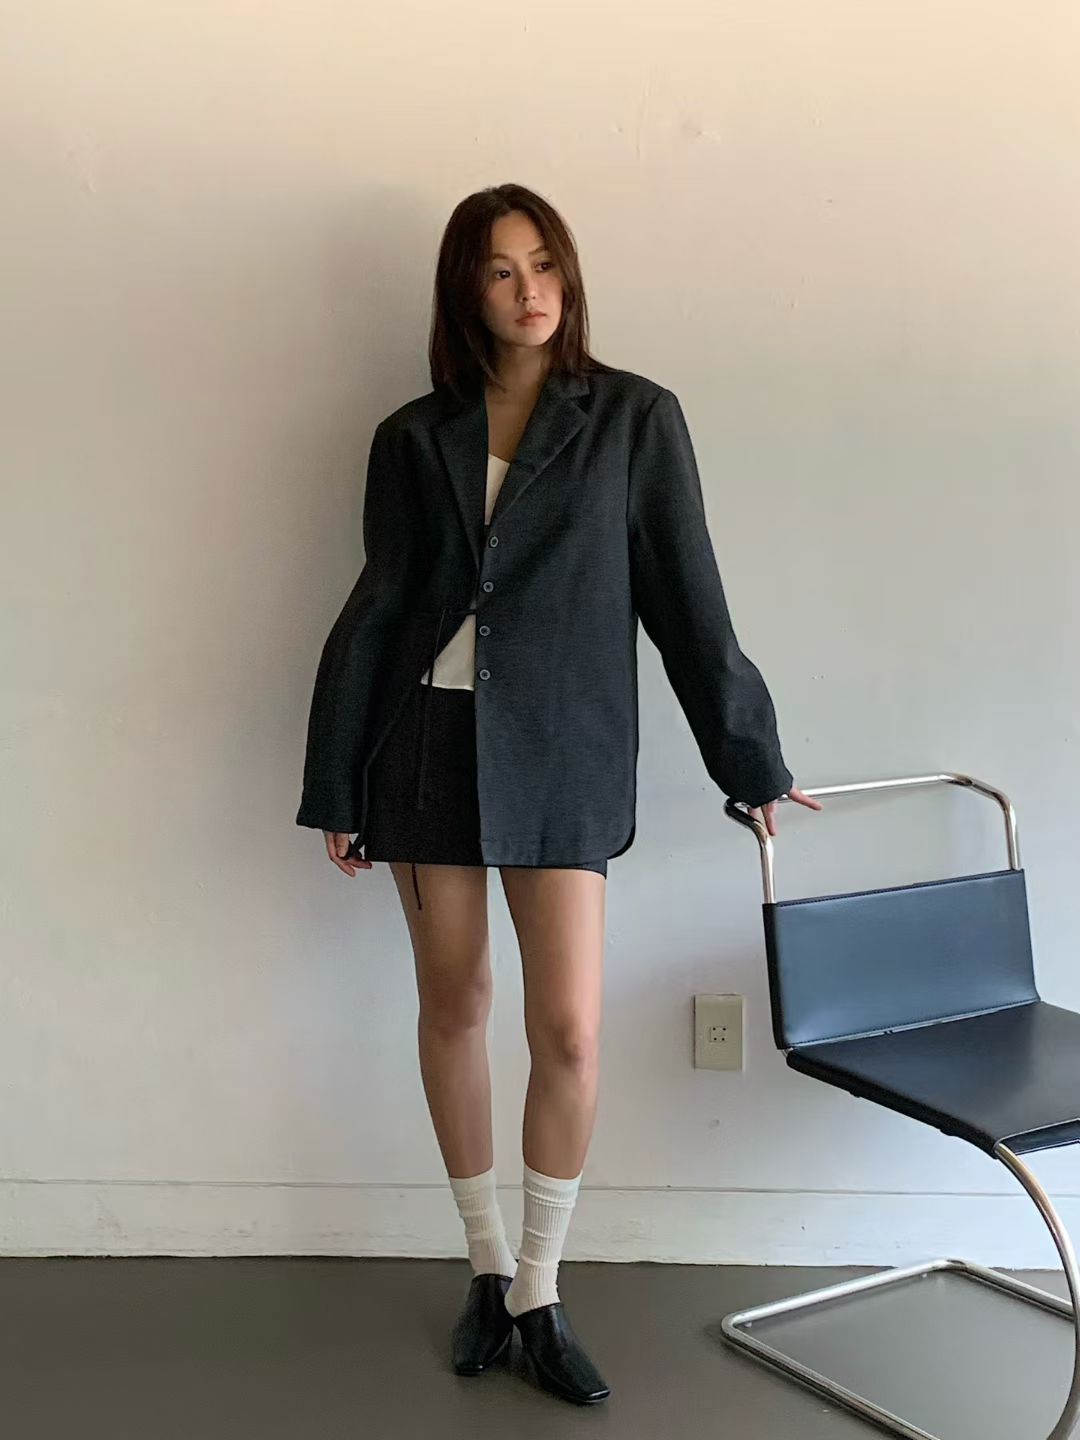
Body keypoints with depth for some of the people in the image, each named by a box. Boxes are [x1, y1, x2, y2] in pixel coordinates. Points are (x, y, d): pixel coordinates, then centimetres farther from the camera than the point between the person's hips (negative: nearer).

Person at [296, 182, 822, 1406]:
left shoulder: (633, 419, 1)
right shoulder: (414, 439, 6)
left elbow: (688, 599, 3)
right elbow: (376, 609, 7)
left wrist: (750, 761, 6)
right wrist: (336, 787, 7)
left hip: (561, 753, -2)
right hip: (429, 740, 2)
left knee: (569, 1032, -5)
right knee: (453, 1003, 10)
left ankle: (539, 1294, 15)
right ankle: (487, 1266, 27)